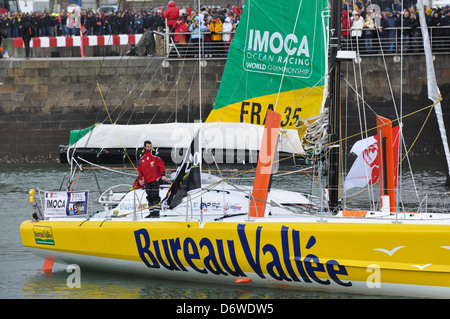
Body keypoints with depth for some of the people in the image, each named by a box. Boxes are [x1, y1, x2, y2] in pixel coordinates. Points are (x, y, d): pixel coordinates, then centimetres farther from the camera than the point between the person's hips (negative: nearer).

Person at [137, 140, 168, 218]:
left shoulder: (155, 158, -1)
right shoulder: (141, 160, 10)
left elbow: (161, 166, -2)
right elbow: (140, 170, 17)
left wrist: (163, 175, -13)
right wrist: (140, 179, 11)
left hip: (155, 180, -4)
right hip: (147, 181, 4)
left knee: (155, 196, -12)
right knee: (149, 198, 7)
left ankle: (156, 212, -13)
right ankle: (151, 213, 11)